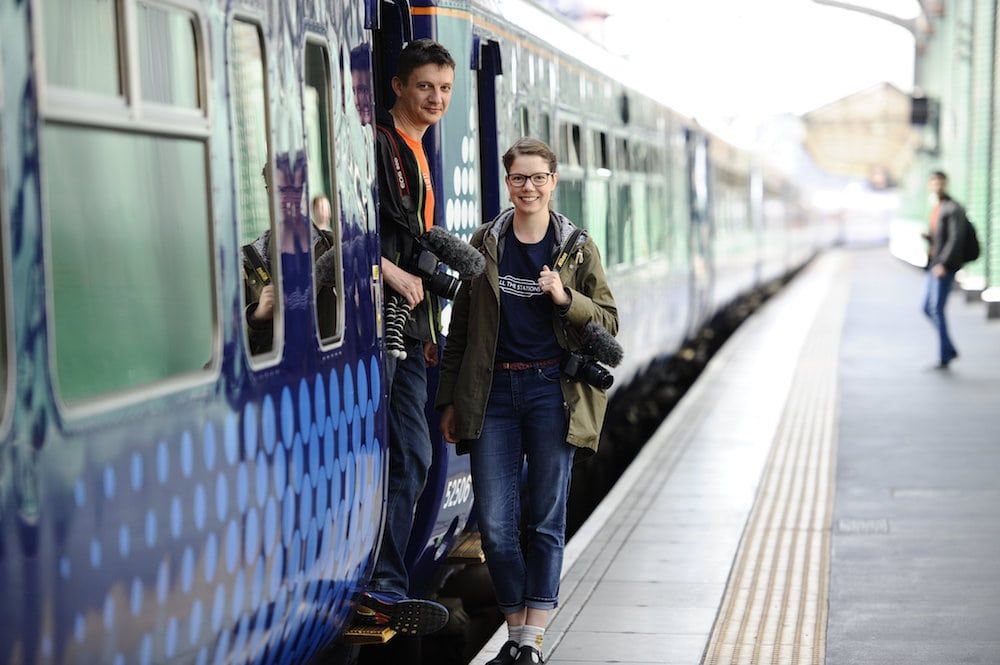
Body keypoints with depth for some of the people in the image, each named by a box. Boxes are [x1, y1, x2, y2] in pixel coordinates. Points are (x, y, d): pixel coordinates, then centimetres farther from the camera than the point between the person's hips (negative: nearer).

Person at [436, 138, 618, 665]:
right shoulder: (485, 243, 8)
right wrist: (450, 401, 8)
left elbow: (609, 322, 4)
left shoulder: (577, 247, 4)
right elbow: (461, 328, 11)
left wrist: (566, 298, -14)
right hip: (493, 392, 2)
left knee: (547, 518, 1)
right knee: (494, 522, -1)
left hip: (551, 390, -1)